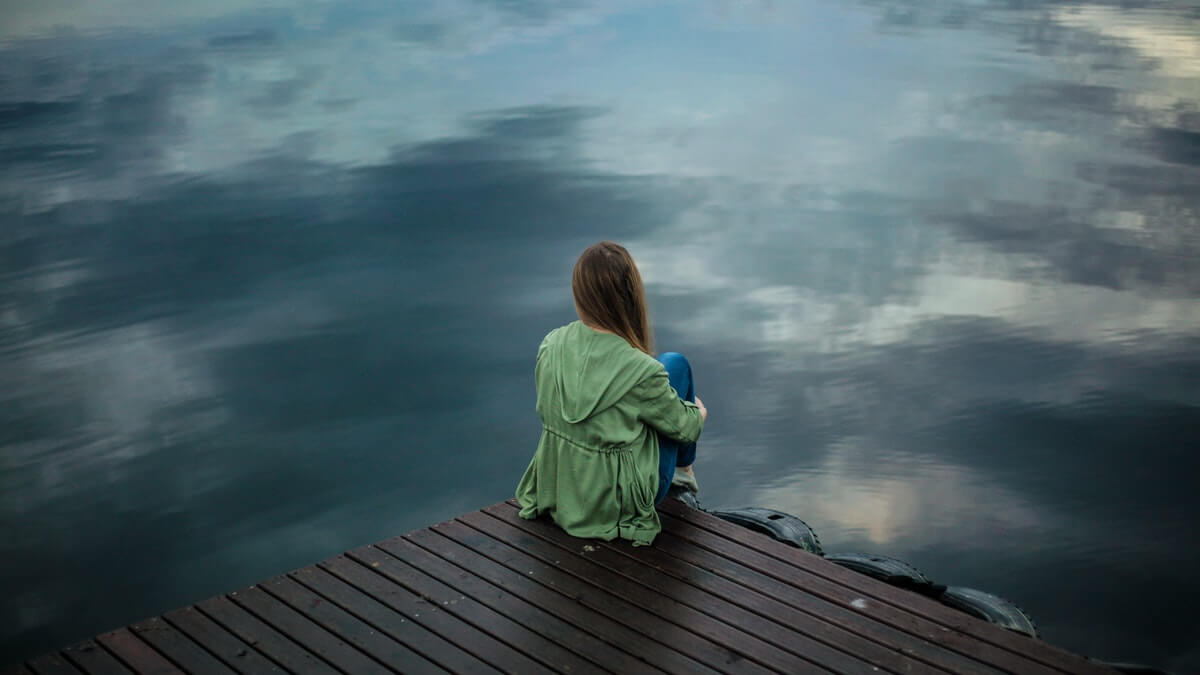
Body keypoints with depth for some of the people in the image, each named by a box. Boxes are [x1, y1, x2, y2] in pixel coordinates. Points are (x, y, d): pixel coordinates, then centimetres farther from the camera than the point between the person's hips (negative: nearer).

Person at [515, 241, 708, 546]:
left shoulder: (550, 345, -13)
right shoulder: (641, 371, -28)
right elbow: (684, 426, -10)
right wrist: (699, 412, 15)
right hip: (619, 503, -5)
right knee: (675, 364, 9)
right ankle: (684, 469, 33)